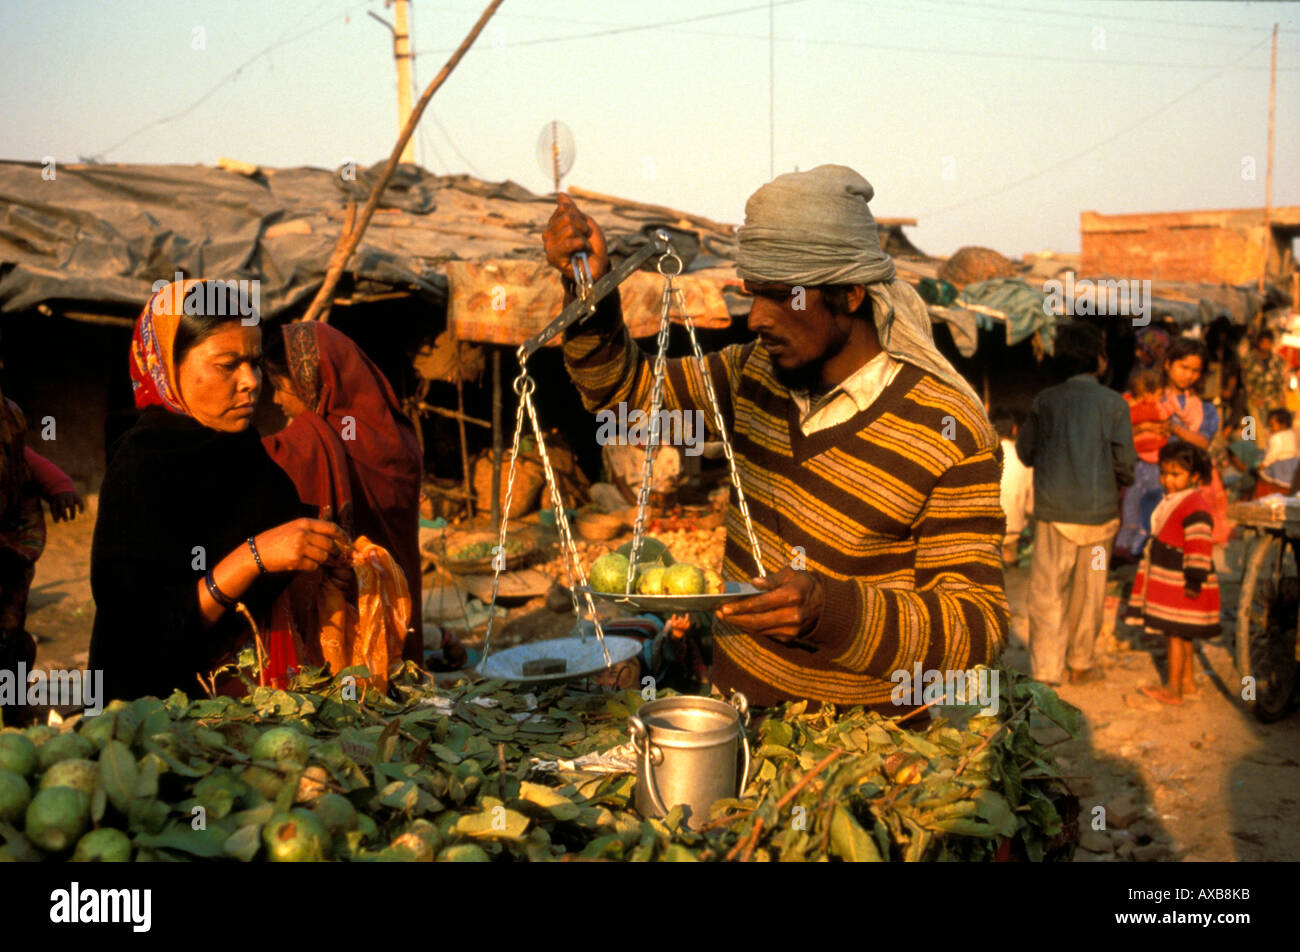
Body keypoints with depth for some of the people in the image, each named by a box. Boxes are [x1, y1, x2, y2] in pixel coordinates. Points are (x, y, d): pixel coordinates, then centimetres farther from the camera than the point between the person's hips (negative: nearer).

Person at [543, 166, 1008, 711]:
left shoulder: (951, 434, -15)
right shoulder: (753, 372, 3)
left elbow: (978, 624, -16)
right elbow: (624, 387, 15)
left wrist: (829, 610, -33)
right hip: (736, 700, 4)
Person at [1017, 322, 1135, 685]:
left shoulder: (1044, 401, 1)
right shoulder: (1114, 403, -3)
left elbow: (1025, 452, 6)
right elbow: (1124, 459, -6)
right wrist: (1123, 479, 16)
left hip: (1053, 509, 0)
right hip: (1098, 509, 0)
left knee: (1047, 591, 2)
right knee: (1088, 591, 14)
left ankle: (1045, 672, -3)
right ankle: (1079, 664, 27)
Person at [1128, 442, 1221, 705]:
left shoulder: (1195, 506, -19)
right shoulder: (1171, 501, 13)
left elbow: (1199, 547, -22)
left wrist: (1194, 581, -23)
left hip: (1180, 584, -10)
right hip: (1167, 580, 10)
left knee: (1175, 633, -4)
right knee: (1181, 634, 17)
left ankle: (1172, 689, 4)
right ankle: (1187, 682, 28)